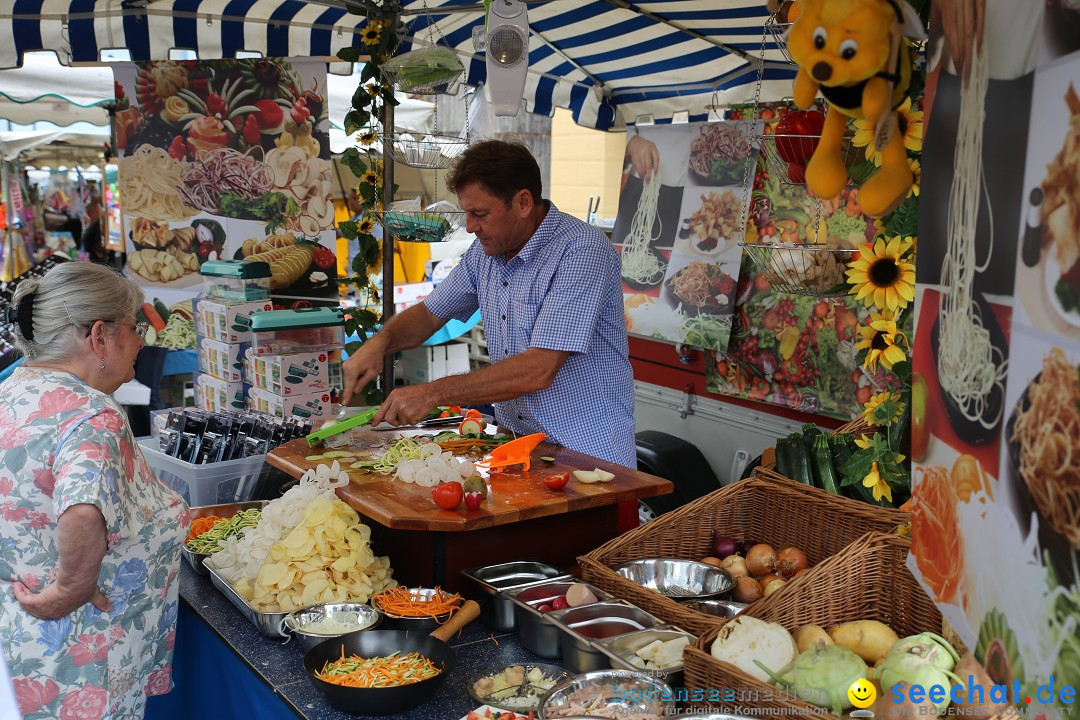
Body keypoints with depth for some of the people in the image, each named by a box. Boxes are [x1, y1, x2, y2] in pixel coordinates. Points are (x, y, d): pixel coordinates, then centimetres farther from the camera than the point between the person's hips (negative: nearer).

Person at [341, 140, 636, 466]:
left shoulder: (583, 252, -18)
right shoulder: (485, 251, 8)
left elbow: (539, 370, -25)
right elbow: (429, 314, 21)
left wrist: (434, 393, -23)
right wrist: (380, 342, 0)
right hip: (515, 444, 7)